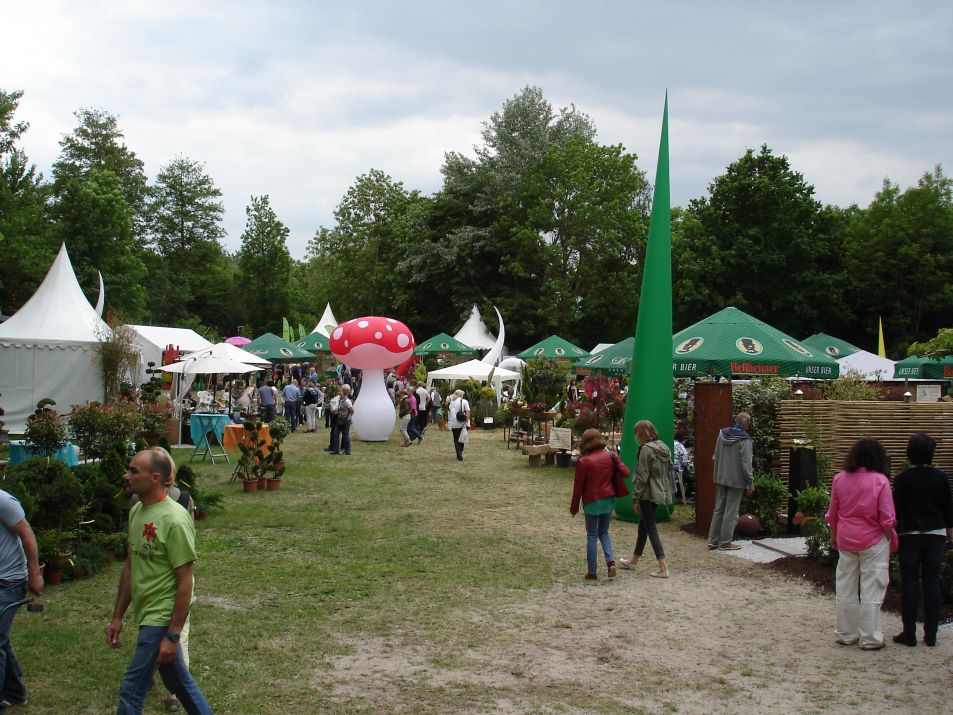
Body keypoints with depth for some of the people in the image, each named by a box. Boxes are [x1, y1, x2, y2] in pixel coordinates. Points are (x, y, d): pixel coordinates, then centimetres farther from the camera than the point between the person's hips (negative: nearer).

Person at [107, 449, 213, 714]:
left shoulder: (174, 520, -20)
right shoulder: (136, 511, 5)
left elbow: (185, 582, -18)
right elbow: (130, 566, 13)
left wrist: (172, 635, -18)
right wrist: (117, 617, 14)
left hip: (161, 618, -8)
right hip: (146, 615, 8)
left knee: (131, 692, -2)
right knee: (180, 684, 19)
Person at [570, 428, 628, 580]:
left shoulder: (584, 462, -12)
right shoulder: (611, 456, -2)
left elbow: (578, 486, -8)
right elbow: (625, 472, -3)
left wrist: (574, 506, 3)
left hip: (592, 502, -4)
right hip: (609, 499, 4)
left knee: (592, 536, 5)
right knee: (604, 532, 19)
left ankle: (592, 572, 7)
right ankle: (611, 561, -2)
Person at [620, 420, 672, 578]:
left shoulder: (646, 449, -17)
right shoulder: (664, 447, 8)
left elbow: (643, 477, -18)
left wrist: (635, 498, -11)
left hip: (648, 493, -9)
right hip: (661, 492, 9)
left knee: (651, 529, -3)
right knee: (643, 526, 21)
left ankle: (663, 568, -7)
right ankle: (633, 560, 35)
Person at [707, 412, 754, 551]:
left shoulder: (722, 434, 5)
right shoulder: (744, 440, -16)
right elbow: (746, 463, -17)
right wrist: (750, 482, -9)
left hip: (721, 479, 6)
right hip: (736, 480, -6)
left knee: (719, 509, 14)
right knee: (731, 512, 1)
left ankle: (713, 540, 16)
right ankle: (725, 543, 5)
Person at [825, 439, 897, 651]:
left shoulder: (840, 479, -1)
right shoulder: (880, 481, -13)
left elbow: (832, 514, 7)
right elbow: (887, 518, -11)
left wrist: (833, 535, 20)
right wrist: (892, 538, 4)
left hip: (846, 540, 4)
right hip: (873, 540, -4)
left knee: (845, 589, 12)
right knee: (872, 591, 4)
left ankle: (846, 635, 21)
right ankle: (870, 639, 8)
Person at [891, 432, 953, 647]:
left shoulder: (903, 478, -7)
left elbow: (896, 510, -3)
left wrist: (893, 532, 9)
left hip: (910, 535, -2)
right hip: (936, 535, 2)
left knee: (909, 583, 3)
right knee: (932, 583, 6)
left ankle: (909, 634, 3)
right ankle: (931, 634, 8)